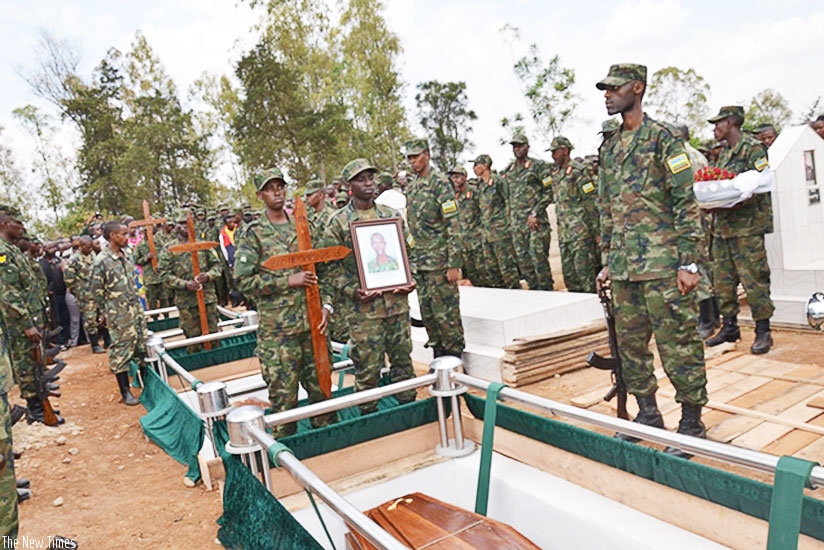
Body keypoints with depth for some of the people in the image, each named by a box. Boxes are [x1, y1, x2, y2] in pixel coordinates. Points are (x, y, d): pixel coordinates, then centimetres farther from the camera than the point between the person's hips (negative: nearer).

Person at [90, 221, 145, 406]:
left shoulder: (126, 255, 8)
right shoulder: (101, 260, -13)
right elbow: (96, 289, -8)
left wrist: (138, 302, 15)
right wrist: (105, 312, -2)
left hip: (136, 308, 7)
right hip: (119, 314, -7)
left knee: (142, 345, 10)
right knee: (121, 349, 1)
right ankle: (125, 391, 10)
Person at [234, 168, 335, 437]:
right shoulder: (254, 233, -3)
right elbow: (243, 280, -9)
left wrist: (326, 304, 3)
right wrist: (288, 281, -15)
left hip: (312, 322, 4)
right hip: (278, 328, -4)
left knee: (321, 384, 13)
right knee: (284, 395, 3)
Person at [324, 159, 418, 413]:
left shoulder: (391, 215, 10)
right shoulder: (338, 222, -1)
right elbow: (334, 265, -2)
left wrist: (409, 280, 1)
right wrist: (352, 291, -16)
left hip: (398, 302, 4)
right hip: (364, 307, -3)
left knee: (403, 359, 13)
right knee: (368, 367, 3)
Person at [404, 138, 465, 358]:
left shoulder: (439, 183, -9)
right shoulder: (411, 186, 14)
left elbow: (453, 226, -14)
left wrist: (454, 264, -18)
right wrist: (409, 258, 16)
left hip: (438, 261, -8)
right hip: (418, 263, 8)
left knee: (445, 312, -2)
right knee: (427, 312, 13)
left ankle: (454, 355, 10)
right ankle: (438, 355, 25)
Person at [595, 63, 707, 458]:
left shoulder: (662, 138, -5)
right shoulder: (608, 148, 15)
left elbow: (686, 203, -10)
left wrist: (689, 262, -14)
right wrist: (607, 261, 16)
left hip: (663, 265, -7)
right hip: (623, 267, 7)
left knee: (678, 346, 0)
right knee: (630, 344, 13)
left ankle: (692, 423, 16)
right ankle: (648, 414, 28)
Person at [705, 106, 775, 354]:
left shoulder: (753, 148, -7)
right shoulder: (725, 152, 19)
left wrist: (734, 203, -24)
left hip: (747, 226, -8)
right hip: (723, 226, 9)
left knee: (754, 280, -6)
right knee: (723, 280, 10)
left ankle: (763, 331, 3)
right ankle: (730, 327, 21)